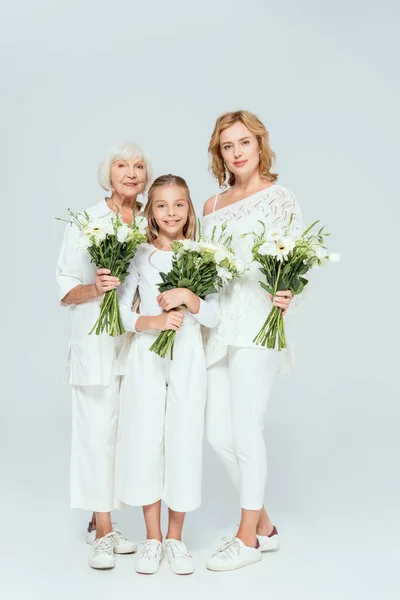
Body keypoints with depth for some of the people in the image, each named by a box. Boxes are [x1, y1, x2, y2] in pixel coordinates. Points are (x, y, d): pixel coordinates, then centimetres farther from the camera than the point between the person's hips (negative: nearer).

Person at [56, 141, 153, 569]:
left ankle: (101, 523, 21)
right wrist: (94, 288, -20)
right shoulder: (86, 222, -1)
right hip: (97, 342, -3)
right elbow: (66, 291, -2)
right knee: (98, 431, -2)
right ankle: (103, 533, 9)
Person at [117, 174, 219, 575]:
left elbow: (214, 317, 0)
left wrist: (188, 297, -16)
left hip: (187, 358, 0)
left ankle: (175, 537, 18)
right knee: (144, 441, 1)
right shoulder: (139, 255, 2)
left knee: (184, 441, 1)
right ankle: (153, 538, 17)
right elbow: (119, 310, -2)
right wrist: (154, 321, -17)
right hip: (146, 357, 0)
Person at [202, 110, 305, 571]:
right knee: (217, 433, 6)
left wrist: (287, 297, -23)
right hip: (218, 326, 6)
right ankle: (264, 525, 25)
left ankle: (248, 537, 14)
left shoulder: (279, 199, -1)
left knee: (245, 429, -3)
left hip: (258, 325, -6)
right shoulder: (212, 205, 16)